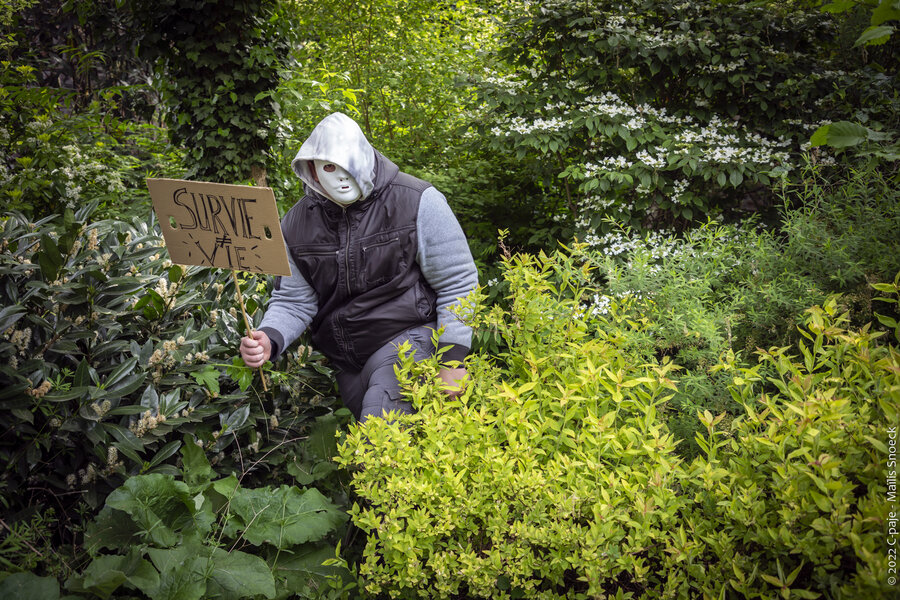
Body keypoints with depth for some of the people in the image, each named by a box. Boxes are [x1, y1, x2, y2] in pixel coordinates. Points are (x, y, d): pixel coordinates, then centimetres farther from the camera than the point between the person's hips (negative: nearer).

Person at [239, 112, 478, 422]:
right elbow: (294, 301, 3)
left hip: (409, 335, -6)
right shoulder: (296, 225, 0)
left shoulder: (417, 202, -13)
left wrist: (453, 361, -14)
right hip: (347, 361, 6)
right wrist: (269, 340, -19)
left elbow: (457, 283, -11)